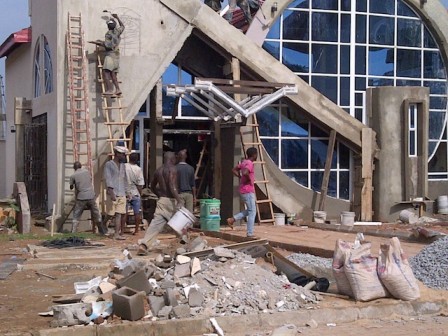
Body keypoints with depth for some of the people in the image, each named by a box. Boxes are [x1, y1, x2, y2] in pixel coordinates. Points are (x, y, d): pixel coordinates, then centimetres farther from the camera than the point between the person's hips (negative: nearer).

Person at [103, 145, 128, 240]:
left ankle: (117, 234, -4)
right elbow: (108, 179, -12)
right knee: (110, 214, 1)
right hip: (113, 193, -5)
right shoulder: (109, 164, -3)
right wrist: (111, 192, -21)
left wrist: (125, 191, 14)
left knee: (119, 214, -3)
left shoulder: (122, 165, 15)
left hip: (122, 194, 5)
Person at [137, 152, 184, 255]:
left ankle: (143, 245, -18)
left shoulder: (158, 170, 12)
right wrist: (179, 200, -24)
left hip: (161, 200, 6)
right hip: (171, 200, -6)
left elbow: (153, 186, 22)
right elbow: (172, 186, -21)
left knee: (155, 223, -3)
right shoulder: (172, 169, -10)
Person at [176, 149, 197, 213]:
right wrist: (194, 196, 11)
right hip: (189, 193, 3)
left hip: (179, 193, -3)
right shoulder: (191, 168, 3)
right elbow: (193, 184, 5)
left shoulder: (175, 168, -6)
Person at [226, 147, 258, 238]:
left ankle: (232, 219, 12)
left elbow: (234, 170, 21)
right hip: (248, 191, -9)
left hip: (243, 191, 9)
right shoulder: (249, 164, -16)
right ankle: (250, 234, -2)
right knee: (252, 212, -3)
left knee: (250, 210, 19)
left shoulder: (244, 162, 12)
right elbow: (245, 172, -35)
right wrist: (249, 179, -18)